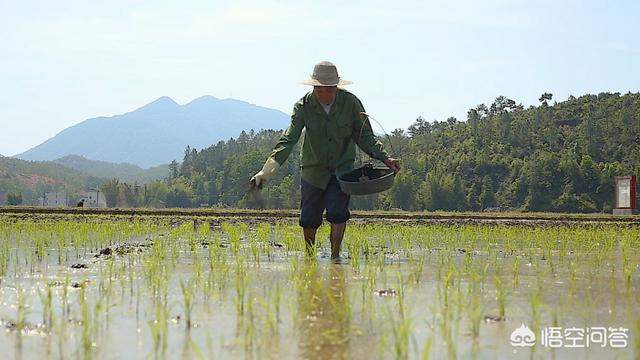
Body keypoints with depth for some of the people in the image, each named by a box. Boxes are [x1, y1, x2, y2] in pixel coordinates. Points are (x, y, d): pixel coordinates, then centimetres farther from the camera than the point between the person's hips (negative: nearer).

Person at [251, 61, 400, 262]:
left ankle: (335, 256, -6)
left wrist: (385, 158, -15)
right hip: (313, 168, 1)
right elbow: (288, 140, -19)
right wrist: (266, 171, -30)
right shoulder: (304, 106, -14)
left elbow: (365, 137, -3)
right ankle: (309, 256, 25)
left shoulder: (350, 102, -13)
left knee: (337, 211, -18)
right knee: (309, 218, 2)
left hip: (342, 167, 0)